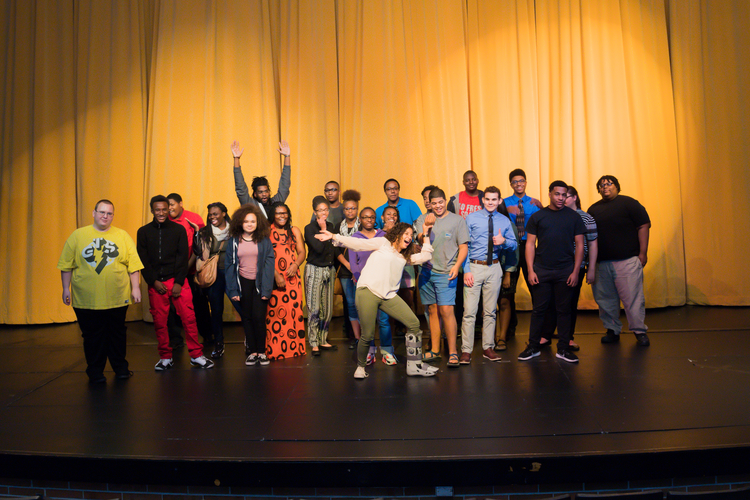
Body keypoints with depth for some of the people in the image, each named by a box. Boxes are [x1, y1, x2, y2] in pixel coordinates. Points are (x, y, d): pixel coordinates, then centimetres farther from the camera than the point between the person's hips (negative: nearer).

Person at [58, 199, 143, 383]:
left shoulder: (123, 236, 5)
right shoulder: (78, 235, 4)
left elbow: (133, 265, 3)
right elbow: (66, 265, 5)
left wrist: (135, 287, -2)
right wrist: (66, 289, 2)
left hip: (117, 298, 1)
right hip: (86, 299, 0)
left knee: (117, 334, 10)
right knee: (92, 337, 7)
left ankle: (121, 368, 24)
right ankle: (95, 372, 20)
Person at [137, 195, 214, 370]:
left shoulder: (179, 229, 5)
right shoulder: (144, 232, 8)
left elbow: (183, 257, 2)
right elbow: (143, 260, 5)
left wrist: (178, 282, -7)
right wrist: (154, 281, -5)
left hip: (177, 281, -1)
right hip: (156, 283, 1)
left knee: (189, 318, -6)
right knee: (159, 321, 3)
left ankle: (196, 356, 3)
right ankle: (165, 357, 16)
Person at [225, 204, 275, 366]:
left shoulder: (264, 240, -3)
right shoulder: (234, 240, 2)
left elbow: (269, 262, -6)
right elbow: (229, 264, 1)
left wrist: (266, 288, -13)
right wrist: (232, 289, -5)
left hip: (259, 283, -2)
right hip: (243, 283, 2)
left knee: (258, 317, -8)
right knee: (247, 318, 6)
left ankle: (261, 351, 8)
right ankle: (252, 351, 17)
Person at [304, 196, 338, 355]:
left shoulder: (330, 226, 10)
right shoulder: (309, 229, -8)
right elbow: (318, 248, -20)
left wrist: (334, 269, 13)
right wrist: (322, 230, -15)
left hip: (329, 269, 6)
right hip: (314, 270, -6)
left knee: (328, 308, 7)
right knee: (314, 308, -4)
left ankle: (323, 340, 18)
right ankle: (314, 343, 3)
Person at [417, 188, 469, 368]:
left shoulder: (457, 220, 3)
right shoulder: (425, 219, 14)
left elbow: (463, 247, 1)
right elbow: (420, 240, 5)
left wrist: (456, 266, -14)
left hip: (445, 273, -4)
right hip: (426, 271, 4)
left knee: (446, 310, -12)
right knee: (432, 310, 8)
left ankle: (452, 352, -3)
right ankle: (435, 351, 17)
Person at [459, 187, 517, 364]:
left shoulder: (505, 221, 9)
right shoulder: (471, 218, 1)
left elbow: (514, 246, 13)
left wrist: (504, 241, -10)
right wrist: (466, 270, -10)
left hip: (494, 268, 3)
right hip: (474, 267, -3)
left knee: (490, 311, 11)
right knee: (469, 311, -7)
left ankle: (488, 348, 21)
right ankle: (466, 351, 1)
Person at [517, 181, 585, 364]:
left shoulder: (573, 217, 5)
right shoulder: (537, 217, 5)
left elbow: (579, 245, 5)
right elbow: (530, 244, 4)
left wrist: (576, 271, -2)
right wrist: (530, 270, -4)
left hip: (566, 271, 0)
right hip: (541, 271, 0)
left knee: (564, 310, 7)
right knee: (539, 309, 4)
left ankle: (563, 348, 17)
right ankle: (533, 347, 13)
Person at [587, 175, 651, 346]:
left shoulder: (628, 203, 3)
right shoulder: (593, 209, 16)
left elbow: (643, 226, -1)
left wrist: (643, 253, -7)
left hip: (627, 260, -4)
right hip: (601, 263, 5)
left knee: (633, 297, -4)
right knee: (605, 298, 7)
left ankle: (640, 331, 7)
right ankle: (612, 331, 19)